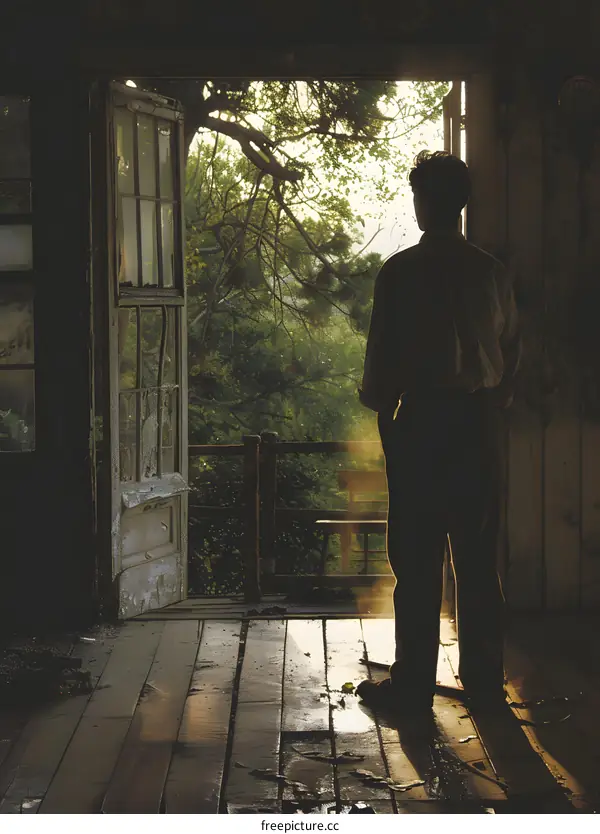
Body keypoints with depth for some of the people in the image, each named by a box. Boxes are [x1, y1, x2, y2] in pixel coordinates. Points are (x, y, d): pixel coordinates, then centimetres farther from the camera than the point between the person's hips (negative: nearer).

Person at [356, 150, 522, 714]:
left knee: (417, 559, 0)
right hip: (479, 422, 4)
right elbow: (511, 352, 9)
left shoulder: (400, 272, -9)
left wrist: (379, 403, 11)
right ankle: (484, 675, 17)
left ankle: (413, 682, 4)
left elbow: (383, 351, -7)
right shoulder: (492, 272, 5)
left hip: (421, 420, -4)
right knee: (477, 556, 10)